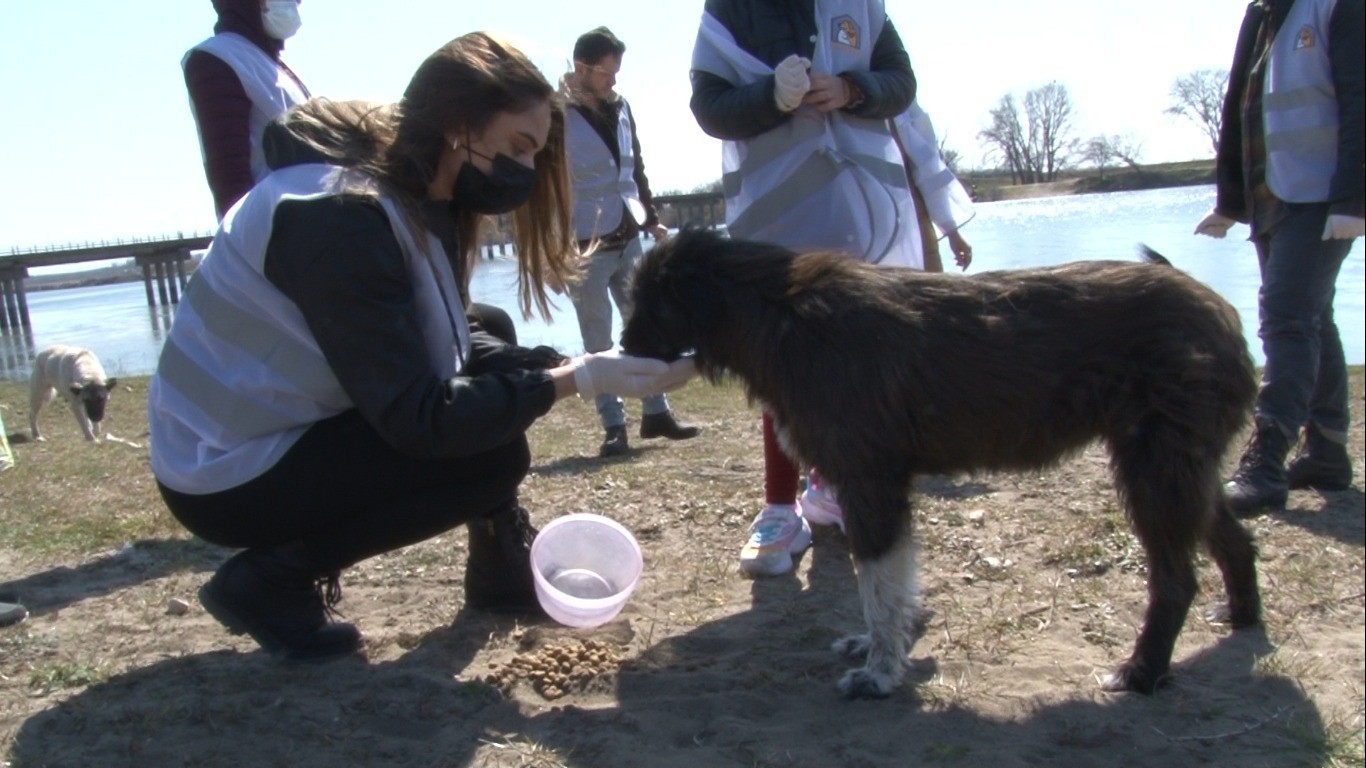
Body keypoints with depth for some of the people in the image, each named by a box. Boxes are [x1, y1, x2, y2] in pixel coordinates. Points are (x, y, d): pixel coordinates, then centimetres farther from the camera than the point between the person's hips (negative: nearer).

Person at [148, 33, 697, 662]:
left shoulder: (417, 198, 1)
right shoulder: (341, 215, -29)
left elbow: (462, 346, 1)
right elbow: (416, 417, -30)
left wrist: (563, 365, -16)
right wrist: (574, 380, -28)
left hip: (292, 424, 10)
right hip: (228, 472, -9)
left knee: (489, 331, 8)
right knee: (492, 456, -18)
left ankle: (502, 568, 12)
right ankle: (270, 580, -5)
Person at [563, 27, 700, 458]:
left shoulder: (620, 108, 8)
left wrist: (651, 219, 15)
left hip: (627, 240, 6)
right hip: (586, 248, -6)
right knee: (598, 343, 2)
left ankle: (655, 414, 21)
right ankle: (614, 427, 9)